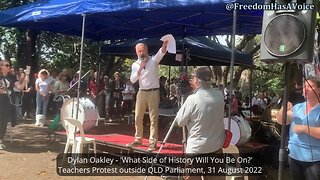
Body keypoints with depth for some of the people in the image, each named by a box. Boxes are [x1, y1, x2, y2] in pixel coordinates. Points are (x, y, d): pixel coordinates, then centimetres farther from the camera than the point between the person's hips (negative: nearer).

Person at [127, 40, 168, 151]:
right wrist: (139, 69, -16)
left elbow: (161, 53, -22)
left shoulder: (153, 60, -1)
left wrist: (164, 46, -43)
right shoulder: (135, 65, 8)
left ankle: (153, 142, 0)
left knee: (153, 118, -3)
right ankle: (138, 140, 23)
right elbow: (132, 80, -2)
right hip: (141, 92, 4)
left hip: (153, 92, -4)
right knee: (138, 117, 9)